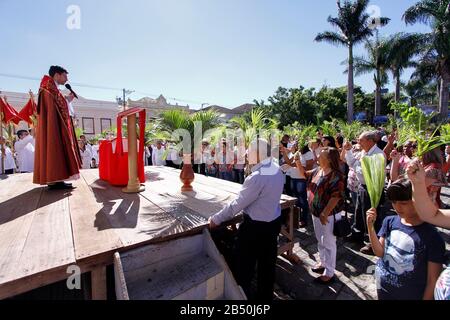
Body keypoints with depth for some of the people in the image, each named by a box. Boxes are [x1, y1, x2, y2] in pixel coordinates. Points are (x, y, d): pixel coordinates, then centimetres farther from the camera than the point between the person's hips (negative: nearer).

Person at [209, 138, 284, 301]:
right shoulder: (276, 169, -3)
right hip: (274, 222, 9)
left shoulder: (257, 177, -28)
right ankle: (265, 296, 45)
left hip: (255, 227, -8)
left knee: (243, 268, 13)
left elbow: (238, 204, -22)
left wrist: (216, 219, -12)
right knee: (267, 264, 25)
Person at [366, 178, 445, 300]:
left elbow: (433, 279, -13)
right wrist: (370, 226, -21)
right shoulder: (389, 222, -9)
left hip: (410, 295, -3)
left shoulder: (432, 237, -20)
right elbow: (380, 252, -10)